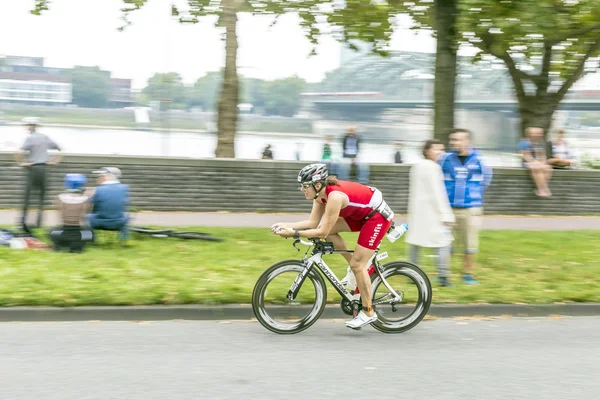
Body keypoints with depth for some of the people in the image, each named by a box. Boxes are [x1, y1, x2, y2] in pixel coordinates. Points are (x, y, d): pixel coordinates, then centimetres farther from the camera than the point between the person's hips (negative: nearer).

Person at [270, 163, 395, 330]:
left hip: (379, 216, -9)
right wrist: (286, 225, -12)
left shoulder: (335, 196, -31)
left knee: (357, 264, -8)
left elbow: (322, 232, -29)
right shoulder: (321, 193, -5)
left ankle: (368, 312, 4)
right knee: (329, 229, -2)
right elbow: (313, 222, -3)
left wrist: (294, 233, -28)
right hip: (363, 213, 9)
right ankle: (356, 269, 11)